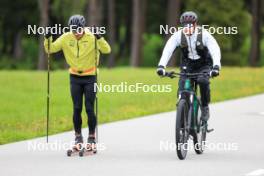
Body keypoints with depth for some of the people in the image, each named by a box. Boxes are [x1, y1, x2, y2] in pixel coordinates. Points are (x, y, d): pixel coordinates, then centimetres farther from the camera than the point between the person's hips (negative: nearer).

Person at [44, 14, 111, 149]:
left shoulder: (92, 38, -14)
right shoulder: (66, 38, -5)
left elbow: (106, 50, -23)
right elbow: (50, 49, 0)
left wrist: (99, 38, -38)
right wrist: (48, 39, -19)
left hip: (90, 77, -2)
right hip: (75, 78, 2)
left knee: (89, 108, -4)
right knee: (77, 109, 3)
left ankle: (92, 136, 9)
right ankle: (78, 136, 15)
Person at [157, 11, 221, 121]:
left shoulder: (204, 35, -22)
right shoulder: (178, 35, -17)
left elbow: (215, 50, -32)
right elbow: (167, 50, -27)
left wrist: (216, 67, -50)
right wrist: (161, 66, -43)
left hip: (203, 66, -2)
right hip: (187, 66, 2)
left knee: (203, 81, -31)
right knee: (182, 91, -17)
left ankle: (205, 107, -10)